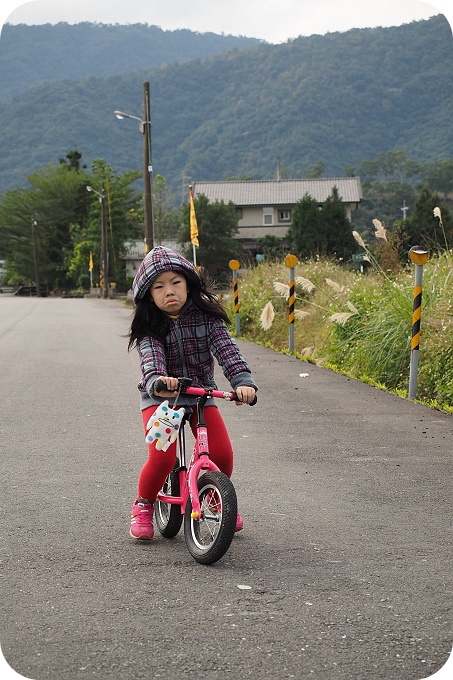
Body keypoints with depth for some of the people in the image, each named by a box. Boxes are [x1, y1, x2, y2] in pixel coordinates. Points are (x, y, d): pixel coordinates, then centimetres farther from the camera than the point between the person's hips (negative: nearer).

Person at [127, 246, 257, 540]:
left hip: (200, 394, 2)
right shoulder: (149, 326, -12)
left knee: (222, 454, -12)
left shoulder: (205, 316, -10)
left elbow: (226, 348, -21)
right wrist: (157, 380, -52)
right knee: (162, 457, -21)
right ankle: (143, 505, 9)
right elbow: (152, 358, -29)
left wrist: (243, 380, -38)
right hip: (161, 396, -2)